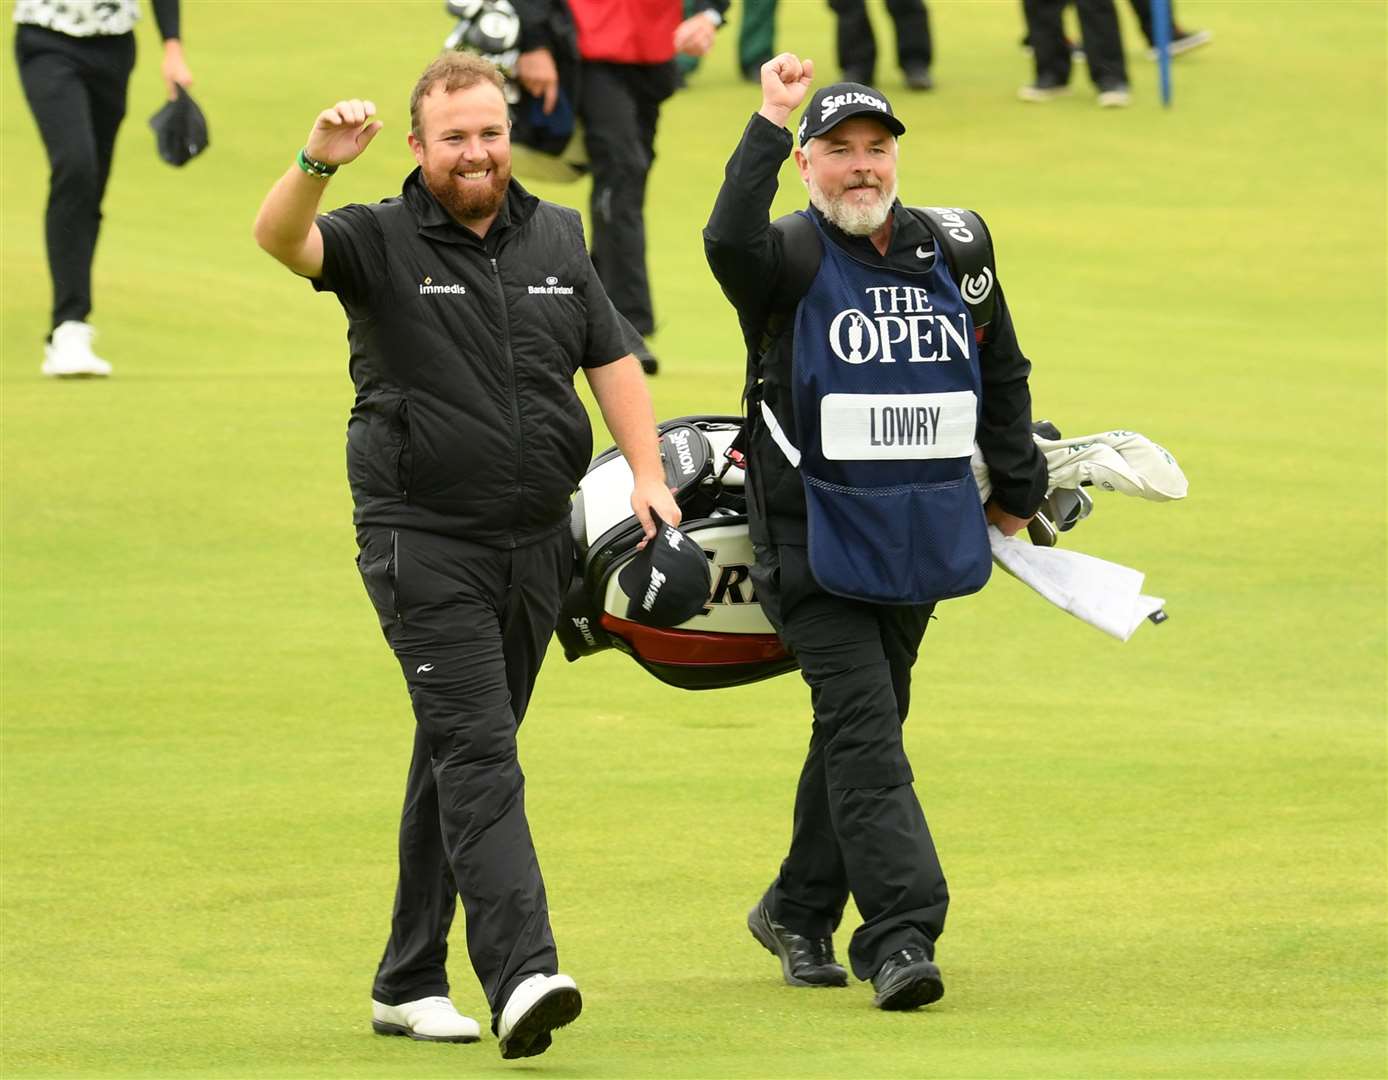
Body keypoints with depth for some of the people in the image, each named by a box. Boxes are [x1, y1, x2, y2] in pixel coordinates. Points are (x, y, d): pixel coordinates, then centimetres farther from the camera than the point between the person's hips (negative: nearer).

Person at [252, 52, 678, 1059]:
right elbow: (280, 238, -22)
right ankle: (523, 974, -25)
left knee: (460, 757, 11)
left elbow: (612, 358, 16)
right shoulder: (380, 240, -4)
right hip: (424, 543, -5)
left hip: (536, 541, 5)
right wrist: (317, 164, -42)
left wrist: (648, 475, 5)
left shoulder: (557, 240, 12)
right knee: (478, 753, -15)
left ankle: (409, 982, 19)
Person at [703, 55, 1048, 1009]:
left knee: (863, 725, 14)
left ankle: (800, 913, 28)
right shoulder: (791, 261, -7)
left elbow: (1003, 374, 22)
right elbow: (731, 239, -32)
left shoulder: (951, 256, 8)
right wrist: (771, 123, -33)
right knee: (863, 727, -14)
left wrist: (1017, 489, 25)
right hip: (814, 536, -5)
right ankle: (900, 933, -20)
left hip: (918, 537, 5)